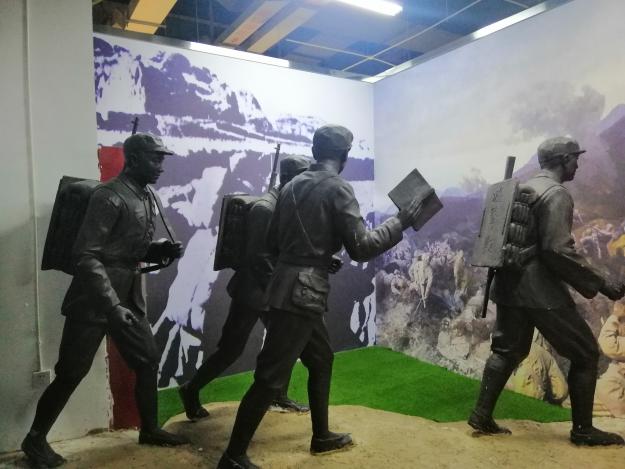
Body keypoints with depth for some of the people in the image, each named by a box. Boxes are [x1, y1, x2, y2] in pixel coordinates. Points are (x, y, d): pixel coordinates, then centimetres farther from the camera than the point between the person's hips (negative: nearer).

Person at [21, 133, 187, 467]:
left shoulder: (147, 198, 9)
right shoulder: (109, 197, -17)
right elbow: (84, 256, -23)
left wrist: (162, 250, -3)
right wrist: (111, 305, -30)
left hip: (130, 295, 8)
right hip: (94, 298, -8)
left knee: (148, 360, 12)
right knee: (71, 372, 4)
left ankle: (149, 429, 29)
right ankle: (35, 439, 27)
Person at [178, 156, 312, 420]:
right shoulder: (265, 208, -19)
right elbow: (257, 258, -22)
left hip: (274, 291, 9)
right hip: (253, 292, -9)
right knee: (231, 349, 0)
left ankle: (279, 395, 31)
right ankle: (191, 390, 20)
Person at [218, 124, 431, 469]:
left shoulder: (293, 185, 12)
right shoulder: (338, 188, -9)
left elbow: (274, 239, 16)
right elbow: (360, 247, -13)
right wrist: (400, 222, -2)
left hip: (288, 287, 8)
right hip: (302, 293, -8)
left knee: (321, 359, 22)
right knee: (271, 376, -2)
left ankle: (321, 436, 36)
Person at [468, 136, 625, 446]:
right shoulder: (557, 194, -13)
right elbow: (558, 251, -22)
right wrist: (600, 284, -15)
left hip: (510, 285, 8)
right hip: (540, 289, -8)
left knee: (507, 351, 16)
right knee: (585, 353, 8)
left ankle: (481, 416, 17)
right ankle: (582, 430, 18)